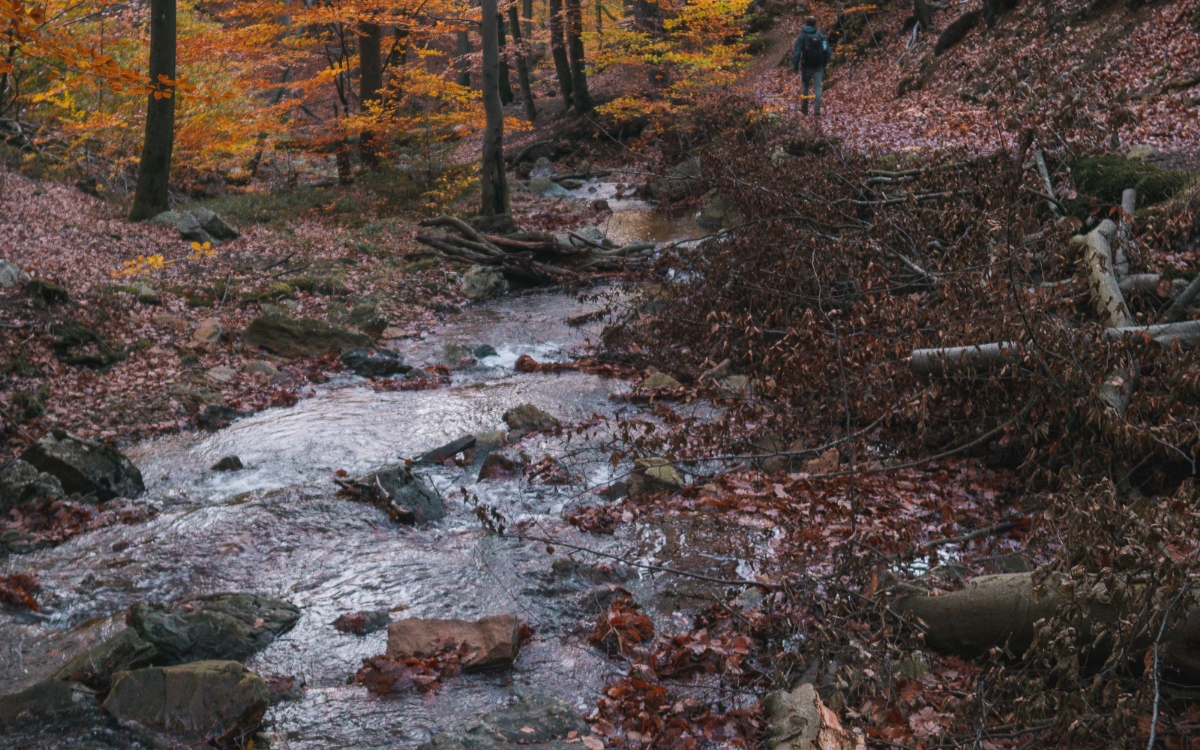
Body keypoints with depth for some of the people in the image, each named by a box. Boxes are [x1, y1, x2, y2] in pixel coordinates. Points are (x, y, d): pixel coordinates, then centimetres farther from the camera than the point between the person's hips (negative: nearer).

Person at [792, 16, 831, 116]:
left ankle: (804, 108, 20)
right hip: (818, 66, 1)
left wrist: (794, 66, -5)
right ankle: (817, 109, -10)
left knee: (805, 86, 15)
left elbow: (796, 53, -10)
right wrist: (824, 64, 15)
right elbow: (828, 52, 4)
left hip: (806, 66, -1)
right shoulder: (821, 36, 4)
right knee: (817, 87, 1)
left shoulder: (802, 37, -4)